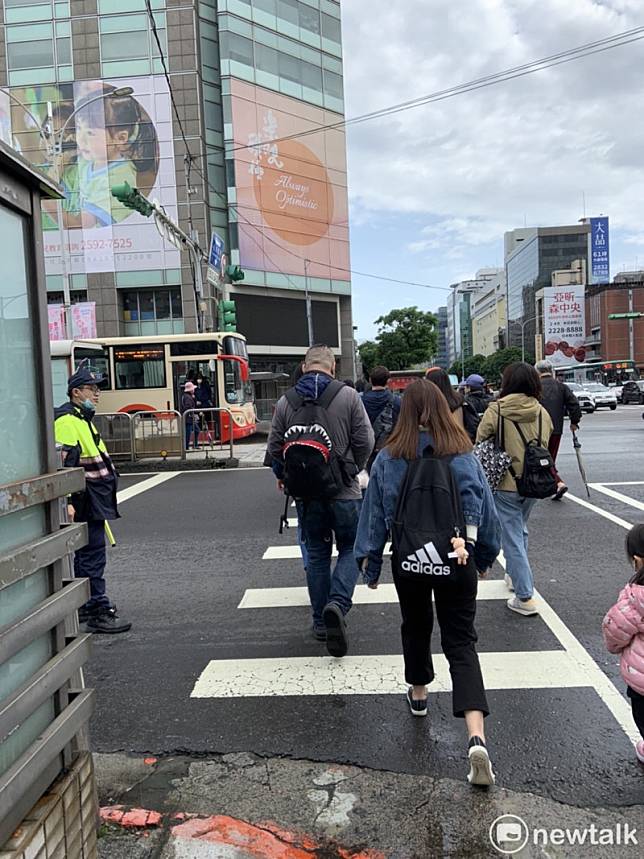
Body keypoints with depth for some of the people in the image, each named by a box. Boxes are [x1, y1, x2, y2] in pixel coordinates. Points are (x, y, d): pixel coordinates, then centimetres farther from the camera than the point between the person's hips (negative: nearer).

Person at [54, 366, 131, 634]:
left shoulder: (83, 419, 19)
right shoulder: (66, 421, -14)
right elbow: (62, 464, -23)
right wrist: (66, 502, -28)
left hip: (94, 502, 11)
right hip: (85, 503, -11)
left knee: (87, 556, 17)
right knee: (93, 557, -6)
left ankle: (85, 607, 28)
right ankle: (100, 612, 0)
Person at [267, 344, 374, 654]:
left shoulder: (285, 401, 0)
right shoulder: (348, 396, -6)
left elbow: (274, 448, 3)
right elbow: (365, 441, -7)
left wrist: (282, 476, 21)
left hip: (305, 492, 3)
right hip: (344, 490, -2)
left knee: (316, 554, 15)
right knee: (350, 549, 12)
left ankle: (321, 622, 22)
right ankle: (338, 604, -11)